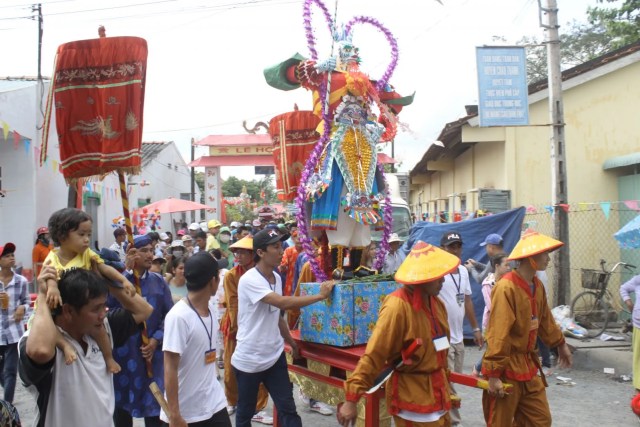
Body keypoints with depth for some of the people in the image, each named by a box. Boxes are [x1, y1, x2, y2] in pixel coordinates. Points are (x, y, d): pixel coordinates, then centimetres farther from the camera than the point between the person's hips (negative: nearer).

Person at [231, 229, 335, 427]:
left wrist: (292, 343, 18)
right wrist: (321, 295, -26)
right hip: (249, 359, -6)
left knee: (288, 409, 4)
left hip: (275, 356, 6)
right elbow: (283, 302, -31)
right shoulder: (249, 279, -20)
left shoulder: (276, 278, 5)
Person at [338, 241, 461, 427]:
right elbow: (373, 356, -23)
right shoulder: (397, 307, -21)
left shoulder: (436, 303, 4)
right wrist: (352, 398, -25)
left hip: (437, 394, 8)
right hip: (412, 399, -7)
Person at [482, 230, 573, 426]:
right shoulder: (506, 288, -23)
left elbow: (545, 320, 22)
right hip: (506, 368, -8)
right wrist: (493, 374, -25)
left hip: (528, 365, 8)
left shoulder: (537, 285, 6)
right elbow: (497, 334, -25)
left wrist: (560, 344, 32)